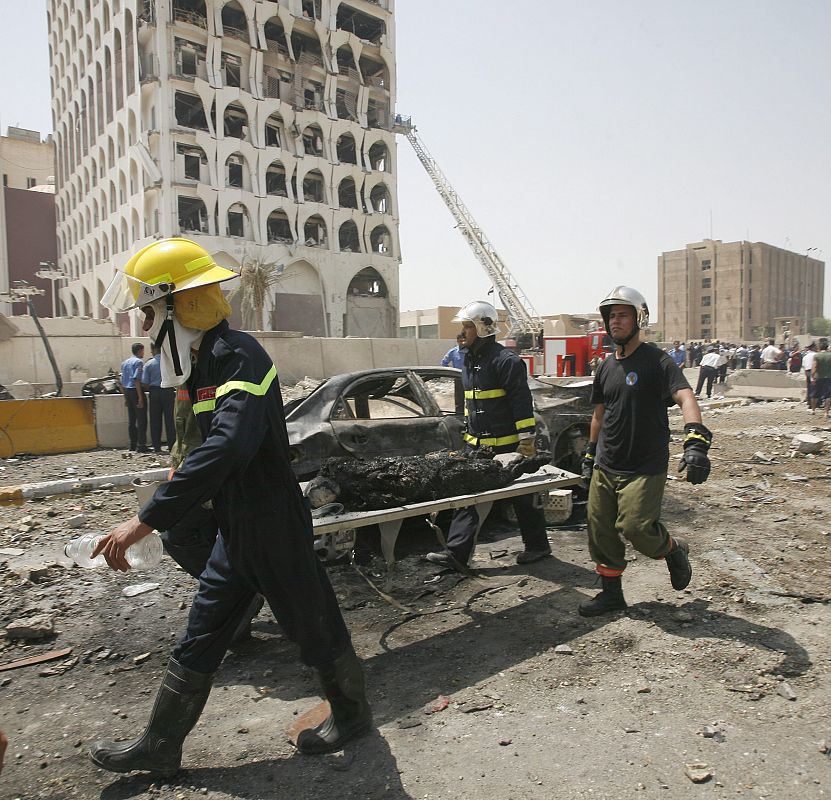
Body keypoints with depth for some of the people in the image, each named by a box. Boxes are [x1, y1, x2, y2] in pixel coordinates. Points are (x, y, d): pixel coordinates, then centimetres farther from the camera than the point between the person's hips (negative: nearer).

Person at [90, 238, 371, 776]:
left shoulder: (240, 355, -22)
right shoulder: (209, 359, 8)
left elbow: (226, 449, -36)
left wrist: (148, 520, -36)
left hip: (275, 531, -9)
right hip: (237, 531, 9)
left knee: (315, 627, 11)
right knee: (198, 640, 18)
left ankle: (353, 714, 35)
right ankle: (160, 747, 34)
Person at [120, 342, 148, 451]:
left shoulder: (125, 363, 18)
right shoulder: (139, 362, -7)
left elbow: (122, 382, 17)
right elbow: (137, 380, -17)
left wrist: (125, 397, 22)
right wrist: (140, 397, -19)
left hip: (127, 391, 8)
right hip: (136, 390, -8)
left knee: (131, 420, 11)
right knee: (141, 419, -7)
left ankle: (133, 444, 15)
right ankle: (141, 444, -9)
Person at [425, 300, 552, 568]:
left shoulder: (506, 360, -14)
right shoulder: (469, 360, 14)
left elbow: (522, 401, -18)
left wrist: (527, 437, -20)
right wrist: (469, 433, 25)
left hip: (506, 444, -8)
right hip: (476, 445, 8)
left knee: (523, 497, 7)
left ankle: (538, 545, 25)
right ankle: (457, 553, 7)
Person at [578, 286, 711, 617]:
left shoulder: (656, 361, -10)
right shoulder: (606, 367, 11)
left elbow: (685, 398, -24)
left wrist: (696, 441, -40)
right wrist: (590, 454, 20)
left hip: (644, 468, -6)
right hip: (606, 466, 6)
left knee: (635, 527, -14)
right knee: (600, 530, 7)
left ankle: (674, 549, 20)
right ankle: (611, 593, 24)